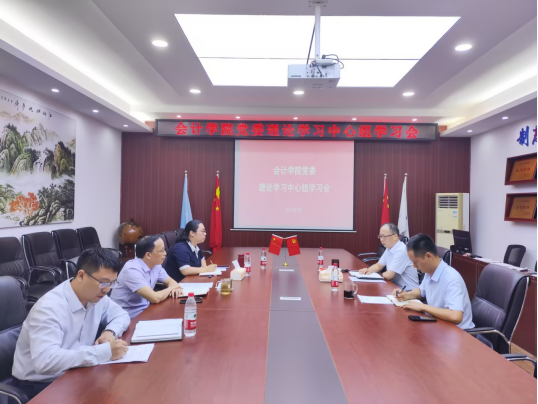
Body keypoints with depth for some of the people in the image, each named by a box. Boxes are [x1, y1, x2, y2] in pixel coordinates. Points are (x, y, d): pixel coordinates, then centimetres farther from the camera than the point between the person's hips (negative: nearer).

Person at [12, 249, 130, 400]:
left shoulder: (95, 296, -5)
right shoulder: (50, 307, -27)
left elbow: (121, 314, 11)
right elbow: (45, 361, -38)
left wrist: (110, 331, -12)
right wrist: (104, 352, -37)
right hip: (39, 385, -7)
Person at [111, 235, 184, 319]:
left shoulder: (156, 265, 0)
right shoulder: (132, 270, -26)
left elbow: (170, 281, 14)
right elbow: (155, 298, -31)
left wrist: (174, 289, -10)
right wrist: (171, 289, -11)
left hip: (145, 309, 8)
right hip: (129, 317, -8)